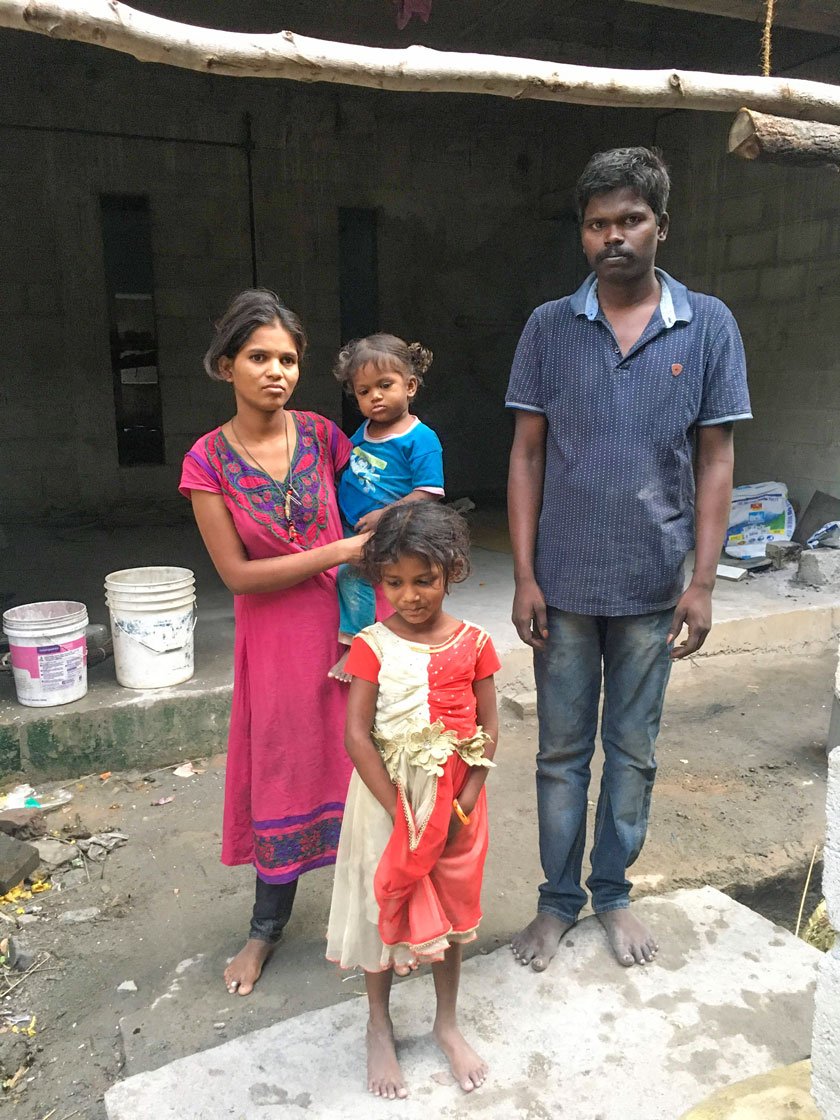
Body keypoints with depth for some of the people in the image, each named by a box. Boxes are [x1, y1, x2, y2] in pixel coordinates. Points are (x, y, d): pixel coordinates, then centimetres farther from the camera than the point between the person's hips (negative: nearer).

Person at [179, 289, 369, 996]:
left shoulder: (322, 435, -5)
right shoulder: (209, 461, -10)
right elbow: (237, 573, -12)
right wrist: (339, 551, -17)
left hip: (350, 620, 1)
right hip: (275, 636, -1)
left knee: (356, 763, 9)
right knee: (280, 771, 11)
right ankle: (268, 925, 34)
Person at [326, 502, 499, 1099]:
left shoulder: (473, 644, -7)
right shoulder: (372, 646, -12)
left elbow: (489, 732, -4)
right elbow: (357, 735, -15)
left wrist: (461, 808, -11)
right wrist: (401, 812, -18)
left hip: (455, 800, 2)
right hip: (387, 799, -1)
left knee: (450, 909, 16)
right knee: (386, 907, 12)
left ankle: (448, 1022, 39)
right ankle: (379, 1027, 36)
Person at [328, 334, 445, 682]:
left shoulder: (421, 439, -12)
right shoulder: (362, 432, 10)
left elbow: (428, 493, -18)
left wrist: (385, 516, -24)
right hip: (350, 532, 8)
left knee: (352, 570, -24)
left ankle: (353, 644, -13)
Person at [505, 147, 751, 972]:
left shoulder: (708, 326, -1)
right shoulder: (549, 328, -1)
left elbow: (714, 462, 0)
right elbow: (527, 455, 0)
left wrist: (702, 582, -5)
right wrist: (524, 576, -4)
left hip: (653, 588, 0)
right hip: (565, 586, 0)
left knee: (633, 750, 14)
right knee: (562, 750, 12)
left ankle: (613, 893, 35)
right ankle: (558, 899, 31)